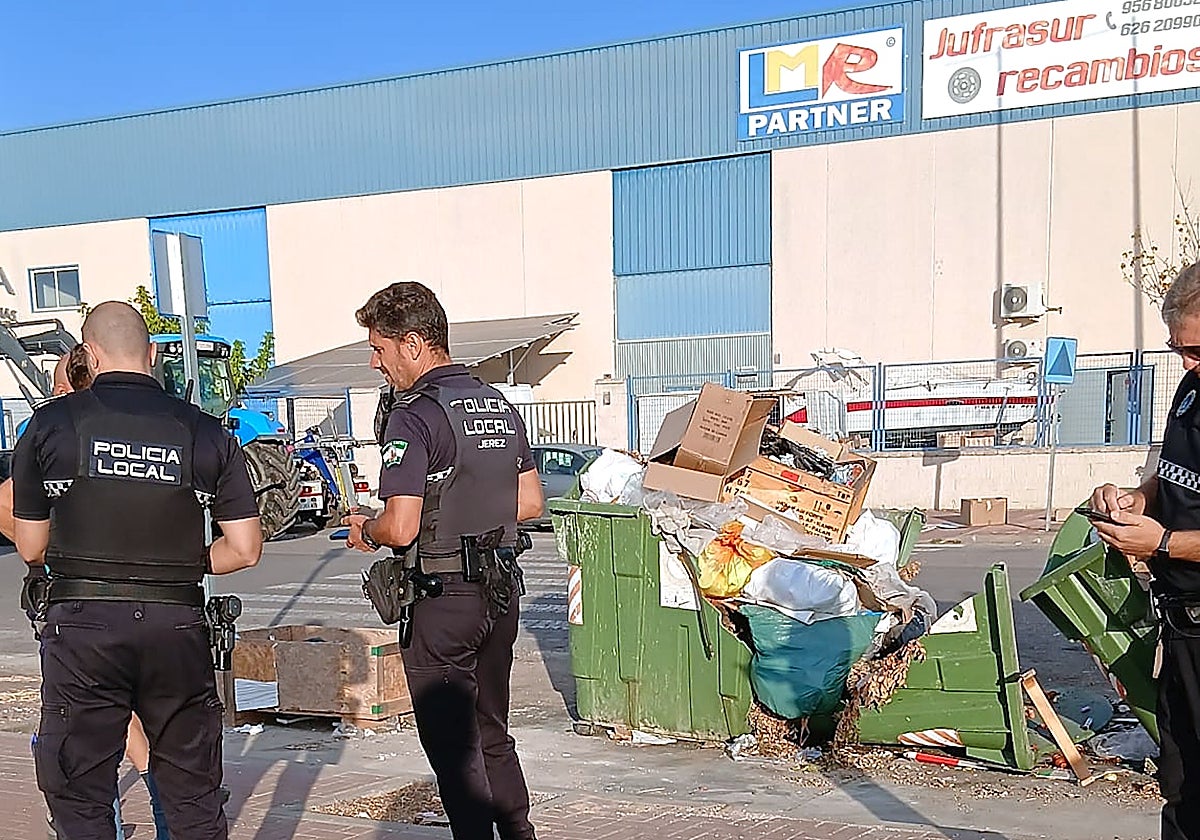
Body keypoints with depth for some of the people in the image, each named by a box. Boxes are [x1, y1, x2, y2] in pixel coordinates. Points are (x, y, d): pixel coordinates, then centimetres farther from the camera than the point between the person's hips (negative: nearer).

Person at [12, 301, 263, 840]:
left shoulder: (52, 422, -1)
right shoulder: (206, 432, 1)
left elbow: (30, 548, 5)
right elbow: (245, 549, 1)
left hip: (83, 624, -1)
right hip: (177, 625, 2)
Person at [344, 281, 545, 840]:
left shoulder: (415, 416, -17)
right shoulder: (500, 405, 8)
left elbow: (401, 528, -23)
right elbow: (530, 503, 12)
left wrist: (364, 530, -2)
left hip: (443, 597, -8)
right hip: (502, 588, 8)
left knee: (452, 744, 6)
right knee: (492, 733, 21)